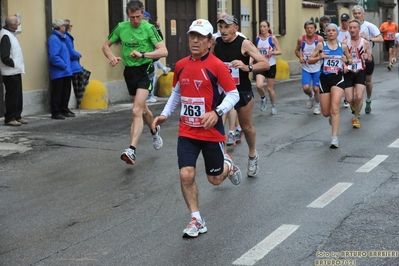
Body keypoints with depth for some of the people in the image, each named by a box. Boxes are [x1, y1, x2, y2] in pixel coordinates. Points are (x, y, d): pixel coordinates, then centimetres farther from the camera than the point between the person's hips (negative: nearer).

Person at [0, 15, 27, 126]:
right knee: (12, 95, -4)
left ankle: (17, 116, 21)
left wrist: (17, 65, 9)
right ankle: (9, 118, 3)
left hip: (15, 71, 10)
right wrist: (13, 64, -11)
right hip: (10, 72, -10)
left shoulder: (9, 33, 12)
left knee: (18, 95, 14)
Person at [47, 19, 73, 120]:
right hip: (58, 72, -9)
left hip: (65, 72, 9)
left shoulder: (61, 38, 14)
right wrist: (64, 66, -17)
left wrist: (67, 66, 11)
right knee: (57, 92, -2)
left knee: (66, 92, 15)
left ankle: (64, 110, 25)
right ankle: (56, 112, 4)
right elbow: (54, 56, -24)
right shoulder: (54, 39, -17)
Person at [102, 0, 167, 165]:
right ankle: (155, 130, 50)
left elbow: (164, 51, -19)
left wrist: (143, 54, -32)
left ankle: (131, 151, -23)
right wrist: (112, 57, -10)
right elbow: (106, 46, 12)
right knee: (142, 109, 21)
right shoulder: (121, 27, 0)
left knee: (136, 111, -18)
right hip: (129, 71, 5)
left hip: (145, 70, -5)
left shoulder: (149, 28, -11)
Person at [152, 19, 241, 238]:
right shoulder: (181, 65, 3)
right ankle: (196, 220, 5)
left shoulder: (217, 66, -13)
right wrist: (165, 114, 9)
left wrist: (217, 112, -26)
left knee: (215, 179, 9)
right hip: (186, 132, 3)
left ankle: (228, 166, 46)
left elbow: (233, 94, -11)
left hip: (212, 132, -3)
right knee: (186, 175, -11)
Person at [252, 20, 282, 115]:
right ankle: (263, 98, 12)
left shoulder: (272, 38, -7)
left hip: (271, 66, -2)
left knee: (270, 88, 5)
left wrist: (273, 52, -26)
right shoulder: (258, 39, 3)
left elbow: (279, 51, -6)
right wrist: (250, 62, 0)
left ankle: (273, 106, 28)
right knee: (259, 85, -20)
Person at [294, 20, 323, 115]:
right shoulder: (301, 39, -6)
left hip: (317, 68, -1)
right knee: (306, 88, -14)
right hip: (306, 68, 1)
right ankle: (311, 97, 22)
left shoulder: (320, 39, -11)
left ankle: (317, 105, 29)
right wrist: (300, 57, -8)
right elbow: (297, 50, 11)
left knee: (316, 88, 2)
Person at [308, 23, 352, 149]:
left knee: (334, 109, -18)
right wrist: (319, 57, -16)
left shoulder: (343, 46, 4)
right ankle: (332, 116, 46)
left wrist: (347, 60, -7)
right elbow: (310, 60, 4)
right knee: (326, 112, 6)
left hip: (338, 78, -1)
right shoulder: (321, 45, 2)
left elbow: (350, 60, 16)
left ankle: (335, 138, -16)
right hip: (325, 78, 1)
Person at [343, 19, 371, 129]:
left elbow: (369, 58, 9)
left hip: (360, 72, -1)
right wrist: (344, 65, -14)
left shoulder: (365, 42, -1)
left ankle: (356, 118, 8)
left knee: (359, 97, -15)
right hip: (348, 72, 1)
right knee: (349, 99, -2)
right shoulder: (345, 42, -2)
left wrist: (367, 57, -14)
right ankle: (353, 104, 38)